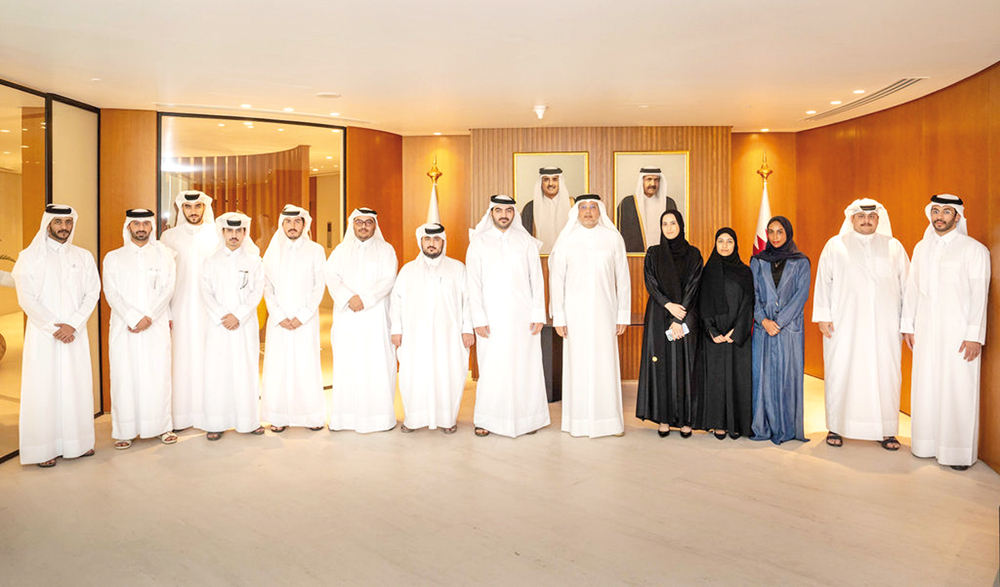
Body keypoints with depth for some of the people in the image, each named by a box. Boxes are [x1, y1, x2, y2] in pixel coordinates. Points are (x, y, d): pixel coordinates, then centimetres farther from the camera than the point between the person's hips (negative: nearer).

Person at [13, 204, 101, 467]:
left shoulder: (83, 256, 9)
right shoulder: (29, 256, 1)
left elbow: (92, 293, 4)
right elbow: (26, 298, -5)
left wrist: (73, 325, -8)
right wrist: (54, 328, -12)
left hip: (75, 334, 3)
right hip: (42, 334, -3)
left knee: (77, 385, 5)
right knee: (43, 388, -1)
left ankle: (77, 441, 14)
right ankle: (44, 448, 5)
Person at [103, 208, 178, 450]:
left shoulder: (164, 255, 9)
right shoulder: (113, 257, 10)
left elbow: (167, 289, 0)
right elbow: (111, 293, 1)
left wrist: (149, 317, -11)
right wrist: (133, 318, -11)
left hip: (156, 326, 0)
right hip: (124, 327, 0)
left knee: (158, 376, -1)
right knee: (125, 377, 0)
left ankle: (162, 426, 10)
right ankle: (125, 431, 8)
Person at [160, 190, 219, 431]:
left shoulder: (216, 235, 6)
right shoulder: (170, 237, 5)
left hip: (211, 309, 0)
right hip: (182, 309, 0)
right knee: (184, 359, 1)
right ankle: (182, 416, 8)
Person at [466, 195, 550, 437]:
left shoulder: (526, 241, 9)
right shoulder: (478, 242, 6)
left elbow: (536, 278, 7)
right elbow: (473, 282, 1)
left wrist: (538, 314, -1)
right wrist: (478, 318, -6)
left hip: (523, 316, 1)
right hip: (492, 317, -1)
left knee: (525, 367, 2)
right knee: (491, 369, -1)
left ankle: (527, 417, 14)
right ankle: (485, 419, 11)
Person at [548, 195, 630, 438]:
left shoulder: (613, 238, 3)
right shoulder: (565, 240, 2)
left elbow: (623, 278, 5)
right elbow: (556, 279, 2)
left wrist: (623, 314, 2)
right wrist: (558, 317, -2)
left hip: (604, 311, 0)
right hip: (575, 312, 0)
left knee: (606, 363, 2)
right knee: (577, 363, 2)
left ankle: (611, 420, 14)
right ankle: (578, 421, 13)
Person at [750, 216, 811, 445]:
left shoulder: (800, 262, 4)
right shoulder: (758, 261, 10)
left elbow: (801, 295, -3)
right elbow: (753, 294, 5)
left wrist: (779, 322, -12)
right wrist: (763, 320, -10)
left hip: (790, 327, -2)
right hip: (763, 328, 2)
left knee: (788, 375, -2)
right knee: (762, 374, 0)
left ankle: (788, 427, 6)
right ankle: (763, 426, 7)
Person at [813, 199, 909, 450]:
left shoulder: (894, 247, 12)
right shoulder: (835, 246, 8)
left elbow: (907, 285, 10)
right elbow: (823, 281, 5)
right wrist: (823, 316, -3)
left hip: (883, 326, 1)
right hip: (844, 324, -1)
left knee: (885, 374, 1)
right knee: (840, 372, 0)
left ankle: (885, 430, 12)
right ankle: (836, 427, 12)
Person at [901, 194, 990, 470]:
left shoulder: (974, 249, -2)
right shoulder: (922, 248, 13)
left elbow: (979, 294, -7)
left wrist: (974, 335, -12)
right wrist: (907, 325, 11)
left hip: (958, 331, -4)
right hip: (926, 331, 4)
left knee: (958, 390, -2)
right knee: (926, 386, 7)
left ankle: (960, 453, 7)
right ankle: (927, 445, 17)